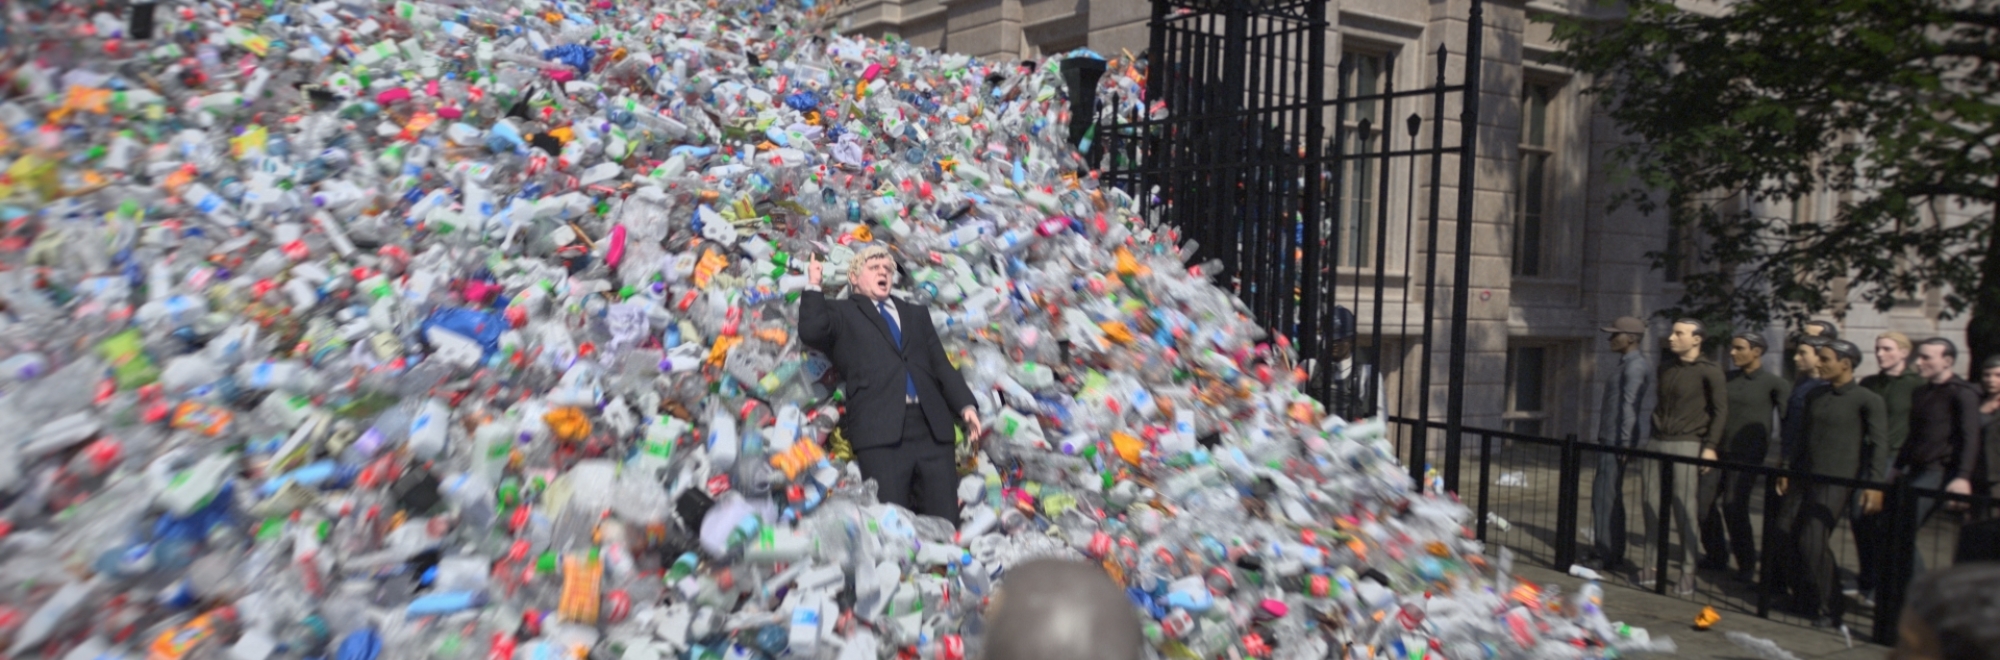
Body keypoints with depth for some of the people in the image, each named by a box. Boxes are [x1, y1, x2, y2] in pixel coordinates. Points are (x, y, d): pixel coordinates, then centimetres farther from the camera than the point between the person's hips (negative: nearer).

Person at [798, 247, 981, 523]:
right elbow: (811, 332, -6)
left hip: (932, 426, 4)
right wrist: (814, 286, 4)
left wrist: (966, 405, 5)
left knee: (946, 522, -2)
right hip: (880, 429, -4)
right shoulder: (841, 312, 16)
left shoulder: (916, 314, 28)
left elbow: (941, 364, 19)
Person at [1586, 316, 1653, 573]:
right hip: (1611, 440, 10)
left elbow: (1630, 405, -19)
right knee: (1609, 497, 13)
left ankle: (1605, 555, -4)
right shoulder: (1628, 364, 19)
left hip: (1618, 441, -10)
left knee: (1606, 496, -7)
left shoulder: (1635, 365, -12)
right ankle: (1611, 554, 19)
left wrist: (1625, 443, -23)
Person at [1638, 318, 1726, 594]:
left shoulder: (1709, 372, -3)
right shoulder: (1665, 369, 16)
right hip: (1657, 444, 6)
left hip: (1686, 445, -6)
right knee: (1653, 508, 6)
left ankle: (1688, 574, 1)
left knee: (1684, 510, -5)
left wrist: (1710, 446, -13)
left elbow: (1720, 410, -6)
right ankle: (1650, 567, 13)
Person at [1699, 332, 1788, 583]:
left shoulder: (1775, 384, -5)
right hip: (1719, 450, 5)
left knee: (1734, 507, -8)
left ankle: (1747, 565, 9)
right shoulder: (1728, 379, 10)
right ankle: (1716, 557, 19)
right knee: (1704, 501, 3)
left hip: (1747, 455, -5)